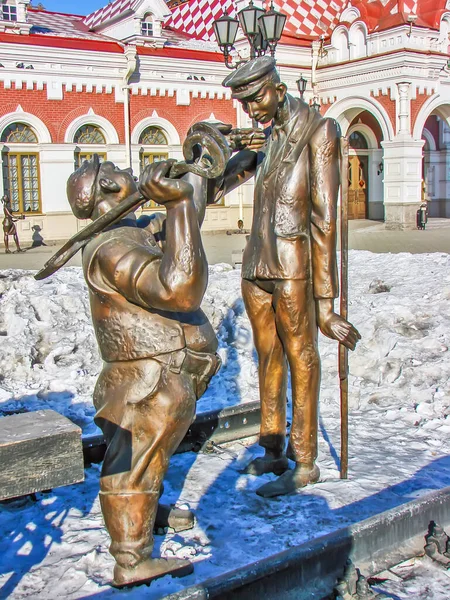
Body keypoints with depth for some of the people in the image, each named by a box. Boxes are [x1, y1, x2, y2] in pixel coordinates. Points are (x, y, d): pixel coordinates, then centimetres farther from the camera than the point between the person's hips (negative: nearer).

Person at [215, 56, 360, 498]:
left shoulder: (318, 131, -8)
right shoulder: (264, 137, 14)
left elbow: (324, 218, -13)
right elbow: (215, 185, 15)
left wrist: (324, 300, -16)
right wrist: (235, 149, -6)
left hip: (292, 267, -7)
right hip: (255, 266, 7)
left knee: (300, 361, 1)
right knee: (267, 359, 13)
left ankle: (305, 463, 13)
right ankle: (274, 453, 26)